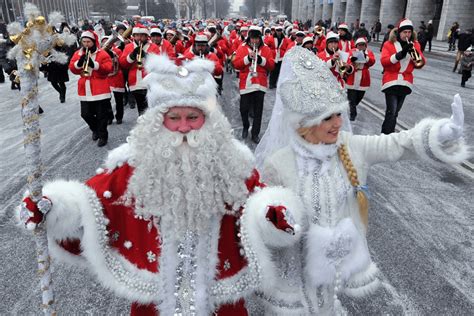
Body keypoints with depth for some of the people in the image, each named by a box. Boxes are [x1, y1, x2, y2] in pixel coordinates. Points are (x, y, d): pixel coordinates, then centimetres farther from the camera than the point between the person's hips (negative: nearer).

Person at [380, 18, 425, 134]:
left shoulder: (415, 44, 7)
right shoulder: (389, 44, -2)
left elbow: (420, 63, 0)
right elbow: (383, 61, -15)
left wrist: (414, 52, -18)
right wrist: (400, 54, -25)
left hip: (405, 83, 5)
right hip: (391, 82, -4)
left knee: (395, 112, 12)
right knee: (391, 112, -14)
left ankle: (386, 132, 24)